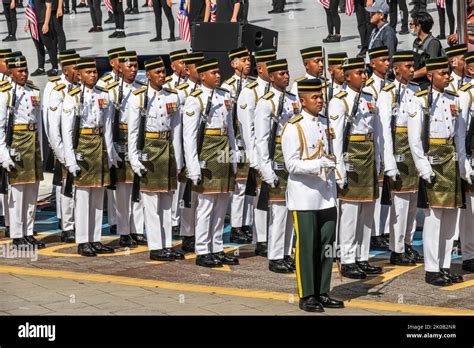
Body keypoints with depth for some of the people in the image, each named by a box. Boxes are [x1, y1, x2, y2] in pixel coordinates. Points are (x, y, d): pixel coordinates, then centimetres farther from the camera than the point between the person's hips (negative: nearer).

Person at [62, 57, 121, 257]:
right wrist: (71, 159, -14)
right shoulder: (73, 98, -7)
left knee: (98, 196, 9)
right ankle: (82, 242, 4)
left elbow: (108, 127, 10)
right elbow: (66, 131, -9)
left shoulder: (104, 96, 7)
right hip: (83, 146, -5)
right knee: (82, 196, -2)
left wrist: (110, 153, 8)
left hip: (101, 145, 5)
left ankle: (95, 240, 15)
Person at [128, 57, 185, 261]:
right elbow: (132, 131, -5)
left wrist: (178, 159, 6)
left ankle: (167, 245, 15)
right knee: (152, 203, -2)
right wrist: (135, 159, -11)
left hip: (168, 149, 5)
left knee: (167, 202, 9)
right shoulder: (138, 97, -6)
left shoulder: (173, 97, 7)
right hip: (149, 150, -5)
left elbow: (176, 130, 9)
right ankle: (155, 247, 2)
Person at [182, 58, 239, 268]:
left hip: (224, 157, 7)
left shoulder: (225, 96, 12)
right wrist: (193, 167, -15)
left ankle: (217, 250, 18)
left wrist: (233, 156, 15)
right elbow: (189, 135, -11)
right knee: (206, 205, -4)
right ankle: (202, 252, 3)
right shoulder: (195, 100, -9)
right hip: (207, 157, -7)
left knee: (222, 206, 10)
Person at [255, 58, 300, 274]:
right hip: (277, 164, -7)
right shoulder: (266, 103, -9)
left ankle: (287, 254, 19)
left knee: (291, 209, 11)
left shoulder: (293, 100, 12)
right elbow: (261, 140, -11)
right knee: (278, 209, -6)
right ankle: (275, 258, 1)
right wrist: (267, 171, -15)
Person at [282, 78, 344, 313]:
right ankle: (307, 296, 7)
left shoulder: (325, 123, 12)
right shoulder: (293, 128, -9)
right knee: (307, 247, -1)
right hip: (305, 197, -7)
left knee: (326, 246, 8)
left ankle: (322, 293, 17)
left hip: (327, 195, 7)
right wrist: (318, 165, -25)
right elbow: (292, 164, -14)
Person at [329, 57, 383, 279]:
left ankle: (362, 259, 19)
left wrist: (377, 162, 12)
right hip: (351, 158, -7)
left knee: (367, 213, 11)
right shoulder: (339, 102, -9)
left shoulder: (369, 99, 13)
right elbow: (335, 137, -13)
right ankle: (347, 262, 2)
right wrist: (340, 169, -16)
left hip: (369, 159, 7)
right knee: (349, 212, -5)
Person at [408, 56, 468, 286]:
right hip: (432, 161, -6)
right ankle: (432, 270, -2)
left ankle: (445, 267, 15)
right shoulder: (420, 101, -6)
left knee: (451, 215, 8)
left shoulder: (454, 99, 12)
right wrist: (424, 168, -15)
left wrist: (464, 165, 13)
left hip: (452, 161, 6)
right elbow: (414, 139, -9)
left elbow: (460, 135, 16)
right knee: (433, 216, -7)